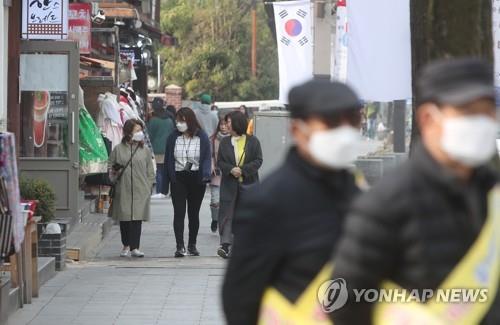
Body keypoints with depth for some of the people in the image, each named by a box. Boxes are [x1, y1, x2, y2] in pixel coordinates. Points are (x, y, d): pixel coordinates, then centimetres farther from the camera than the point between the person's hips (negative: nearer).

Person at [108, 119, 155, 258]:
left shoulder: (145, 150, 9)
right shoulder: (118, 149, 6)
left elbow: (150, 172, 10)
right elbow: (110, 167, 13)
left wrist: (148, 187, 3)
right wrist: (114, 172, -9)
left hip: (140, 191, 0)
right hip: (123, 190, 0)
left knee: (137, 218, -6)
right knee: (124, 218, 4)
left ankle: (135, 247, -4)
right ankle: (126, 246, 17)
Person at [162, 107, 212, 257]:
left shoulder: (202, 138, -3)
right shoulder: (173, 138, 0)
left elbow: (207, 159, -3)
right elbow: (168, 160, 3)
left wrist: (206, 175, -21)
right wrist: (165, 184, 0)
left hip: (196, 179, 0)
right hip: (178, 179, 0)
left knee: (194, 213, 11)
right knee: (179, 213, -8)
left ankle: (192, 245, 24)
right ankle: (180, 246, -12)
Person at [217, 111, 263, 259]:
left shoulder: (253, 141, 0)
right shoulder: (224, 142, 7)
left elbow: (258, 161, -3)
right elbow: (220, 161, 5)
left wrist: (243, 170, -15)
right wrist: (230, 169, -14)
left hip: (248, 183, -1)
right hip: (229, 184, 1)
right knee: (227, 213, -8)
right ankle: (225, 245, -15)